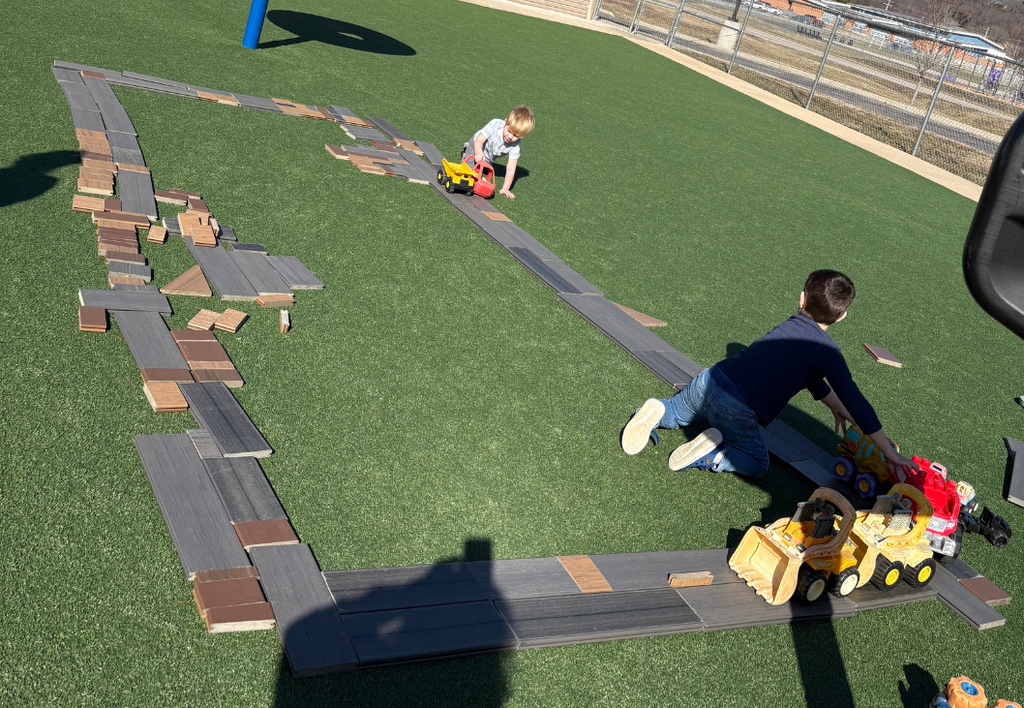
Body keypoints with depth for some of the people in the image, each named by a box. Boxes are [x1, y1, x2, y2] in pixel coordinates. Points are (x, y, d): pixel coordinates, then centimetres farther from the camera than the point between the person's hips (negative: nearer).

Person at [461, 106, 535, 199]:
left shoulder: (515, 145, -32)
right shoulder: (496, 124, -37)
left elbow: (510, 169, -30)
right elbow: (479, 140, -33)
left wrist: (505, 189, -34)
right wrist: (478, 153, -54)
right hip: (476, 146, -3)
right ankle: (466, 152, 21)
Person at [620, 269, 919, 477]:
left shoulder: (792, 325, 16)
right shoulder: (828, 352, -2)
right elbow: (856, 402, -2)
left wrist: (835, 406, 40)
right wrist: (889, 451, 5)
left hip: (710, 379, 5)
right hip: (736, 410, -5)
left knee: (676, 413, 34)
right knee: (757, 464, 20)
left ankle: (657, 412, 1)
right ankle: (712, 454, -6)